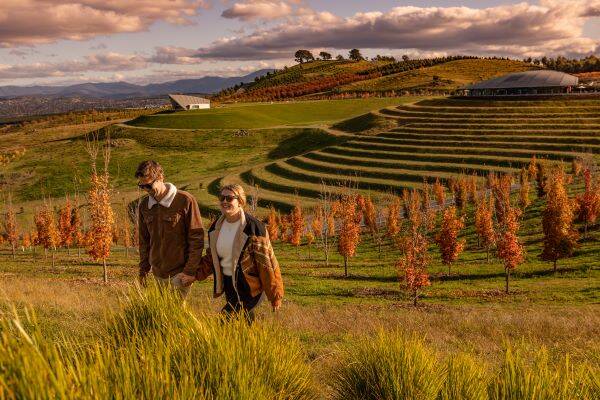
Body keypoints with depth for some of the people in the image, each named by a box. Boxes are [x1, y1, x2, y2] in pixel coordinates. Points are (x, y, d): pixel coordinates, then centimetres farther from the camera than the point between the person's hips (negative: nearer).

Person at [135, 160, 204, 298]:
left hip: (179, 271, -5)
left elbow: (197, 238, -11)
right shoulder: (143, 205, 4)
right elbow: (144, 240, 15)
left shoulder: (185, 201, -12)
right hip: (158, 273, 5)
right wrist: (143, 269, 13)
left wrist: (190, 271, -14)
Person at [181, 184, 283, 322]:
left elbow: (267, 263, -14)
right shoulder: (216, 226, 4)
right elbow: (211, 257, 19)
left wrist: (275, 296, -11)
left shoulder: (253, 227, -17)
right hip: (227, 284, 7)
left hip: (248, 288, -7)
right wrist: (196, 275, 7)